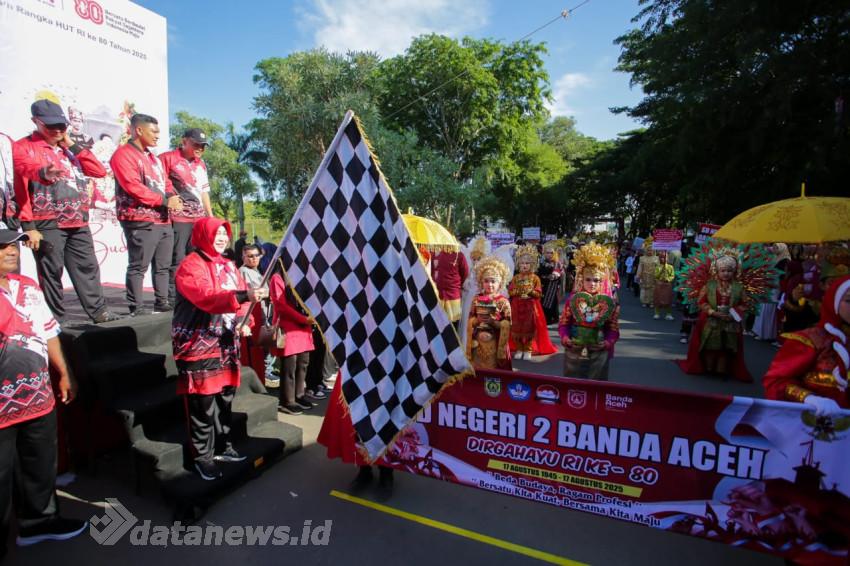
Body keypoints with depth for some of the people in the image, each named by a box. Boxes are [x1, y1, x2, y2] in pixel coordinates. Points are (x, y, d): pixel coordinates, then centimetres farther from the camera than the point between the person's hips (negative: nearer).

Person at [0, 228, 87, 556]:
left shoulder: (29, 287, 5)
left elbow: (49, 332, 12)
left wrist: (63, 374, 15)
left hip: (40, 400, 6)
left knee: (41, 467, 23)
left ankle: (39, 520, 43)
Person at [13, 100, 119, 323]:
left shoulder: (69, 148, 18)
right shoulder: (24, 148, -1)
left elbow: (99, 171, 8)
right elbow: (19, 189, -8)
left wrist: (72, 145, 4)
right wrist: (28, 226, -15)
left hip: (78, 224, 6)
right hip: (47, 225, -5)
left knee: (88, 268, 8)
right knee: (51, 273, 1)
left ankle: (99, 312, 15)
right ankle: (56, 321, 9)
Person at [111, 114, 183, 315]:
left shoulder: (153, 157, 22)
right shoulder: (123, 155, -6)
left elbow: (164, 184, 22)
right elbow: (133, 187, -17)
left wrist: (172, 197, -1)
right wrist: (165, 201, -16)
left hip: (163, 220, 9)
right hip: (141, 221, -9)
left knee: (163, 266, 12)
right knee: (138, 267, -5)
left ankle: (162, 303, 21)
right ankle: (136, 309, 0)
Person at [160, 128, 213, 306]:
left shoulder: (201, 164, 22)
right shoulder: (168, 158, 1)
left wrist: (211, 217, 20)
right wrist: (169, 203, -15)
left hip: (199, 218, 7)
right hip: (178, 217, -7)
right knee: (177, 259, -6)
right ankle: (171, 298, 0)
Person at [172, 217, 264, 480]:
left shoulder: (229, 266, 13)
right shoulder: (190, 266, -12)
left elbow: (239, 299, 14)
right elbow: (207, 298, -27)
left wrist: (243, 321, -6)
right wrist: (245, 295, -38)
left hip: (226, 343, 8)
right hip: (199, 346, -7)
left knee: (225, 399, 16)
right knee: (203, 404, -1)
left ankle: (222, 446, 31)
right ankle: (203, 457, 14)